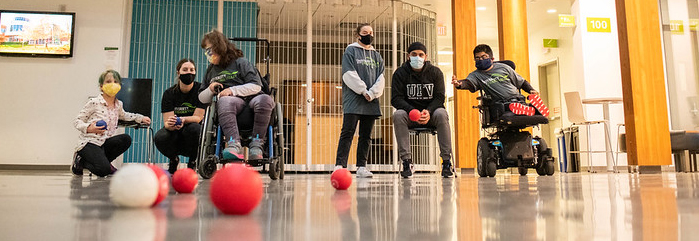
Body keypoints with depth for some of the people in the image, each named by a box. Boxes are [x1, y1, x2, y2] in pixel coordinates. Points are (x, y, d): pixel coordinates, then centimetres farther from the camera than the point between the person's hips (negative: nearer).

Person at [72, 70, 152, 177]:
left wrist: (140, 118, 29)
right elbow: (77, 121, -2)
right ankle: (80, 161, 5)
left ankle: (105, 161, -1)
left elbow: (123, 116, 38)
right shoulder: (94, 103, -6)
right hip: (89, 142, -6)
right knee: (103, 170, -28)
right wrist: (89, 128, -22)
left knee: (126, 139, -24)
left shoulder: (119, 104, 12)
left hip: (105, 142, 6)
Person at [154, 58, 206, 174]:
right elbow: (167, 121, -13)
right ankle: (174, 160, 6)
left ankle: (193, 161, -6)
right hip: (175, 133, 2)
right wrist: (170, 124, -39)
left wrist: (183, 120, -38)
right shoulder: (169, 93, -5)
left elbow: (197, 117, -15)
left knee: (193, 128, -36)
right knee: (159, 138, -30)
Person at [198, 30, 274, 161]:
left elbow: (256, 86, 0)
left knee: (265, 99, -38)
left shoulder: (240, 62, 12)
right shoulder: (211, 70, 27)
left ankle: (257, 144, -37)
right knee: (224, 101, -38)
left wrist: (233, 90, -8)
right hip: (232, 101, 1)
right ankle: (234, 145, -52)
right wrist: (210, 90, 6)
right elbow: (202, 98, 28)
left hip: (250, 98, -1)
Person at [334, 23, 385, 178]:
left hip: (371, 102, 5)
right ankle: (340, 166, -11)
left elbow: (381, 78, 9)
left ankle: (361, 167, 9)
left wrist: (372, 93, -8)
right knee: (347, 133, -9)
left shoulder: (377, 55, 19)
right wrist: (364, 91, -13)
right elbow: (349, 75, -7)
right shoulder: (350, 51, 5)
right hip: (353, 101, -5)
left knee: (366, 135, 5)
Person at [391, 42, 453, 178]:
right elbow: (396, 99, -9)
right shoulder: (400, 73, 0)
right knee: (398, 115, -32)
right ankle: (406, 161, -28)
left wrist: (428, 112, -25)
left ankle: (446, 162, -27)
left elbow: (439, 97, -4)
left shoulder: (435, 72, 2)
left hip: (431, 112, 0)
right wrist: (413, 111, -27)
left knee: (441, 114, -33)